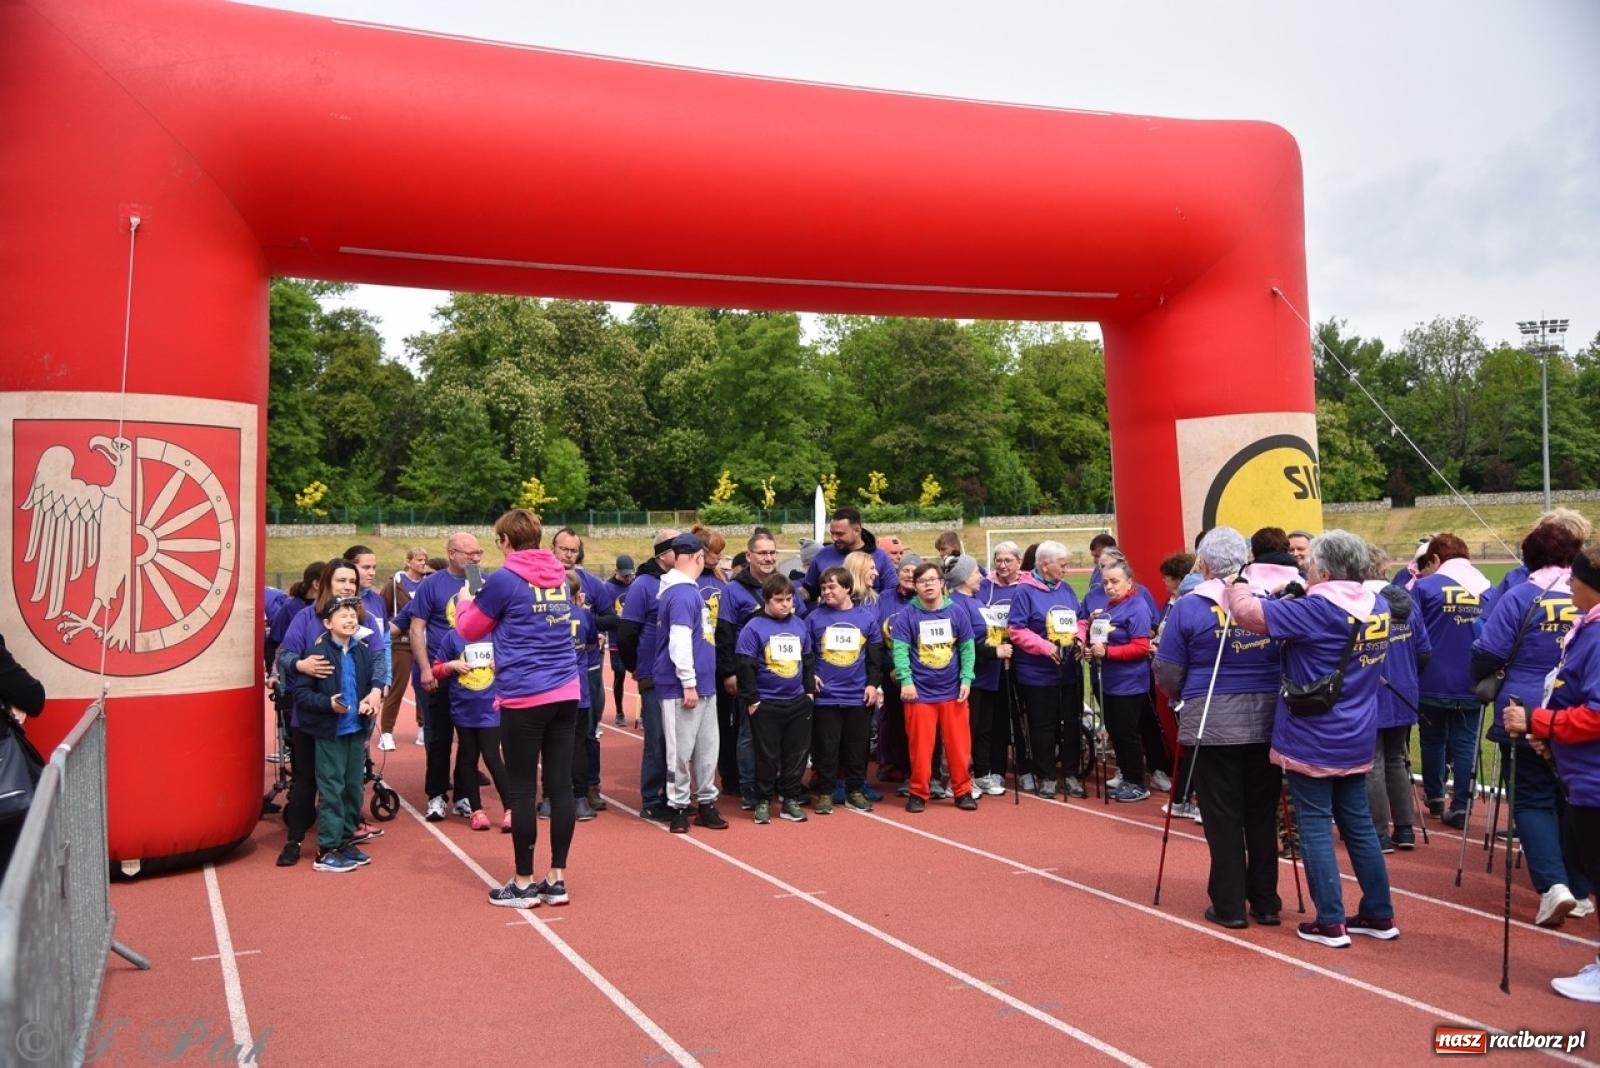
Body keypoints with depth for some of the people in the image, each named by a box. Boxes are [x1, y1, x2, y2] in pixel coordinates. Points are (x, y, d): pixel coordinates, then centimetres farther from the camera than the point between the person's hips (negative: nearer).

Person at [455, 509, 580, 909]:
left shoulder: (504, 580, -8)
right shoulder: (559, 578, 10)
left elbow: (470, 629, 5)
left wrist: (464, 602, 25)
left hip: (525, 697, -6)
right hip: (566, 692, 6)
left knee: (521, 790, 4)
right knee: (560, 784, 7)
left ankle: (523, 884, 12)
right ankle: (556, 879, 14)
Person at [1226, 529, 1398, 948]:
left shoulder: (1317, 609, -20)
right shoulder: (1378, 607, 4)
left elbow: (1248, 612, -19)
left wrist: (1236, 585, 0)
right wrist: (1295, 601, 8)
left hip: (1311, 741, -7)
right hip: (1356, 740, 7)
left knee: (1315, 826, 2)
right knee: (1359, 823, 16)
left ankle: (1331, 922, 6)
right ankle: (1380, 915, 24)